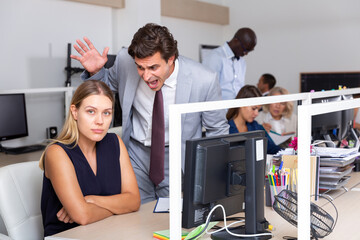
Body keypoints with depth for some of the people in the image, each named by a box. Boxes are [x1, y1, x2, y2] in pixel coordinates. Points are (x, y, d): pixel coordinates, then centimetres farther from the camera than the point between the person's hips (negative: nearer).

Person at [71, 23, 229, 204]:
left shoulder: (205, 80, -22)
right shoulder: (125, 61, -16)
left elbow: (218, 130, -6)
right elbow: (110, 83, 9)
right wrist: (95, 72, -12)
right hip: (136, 154, 2)